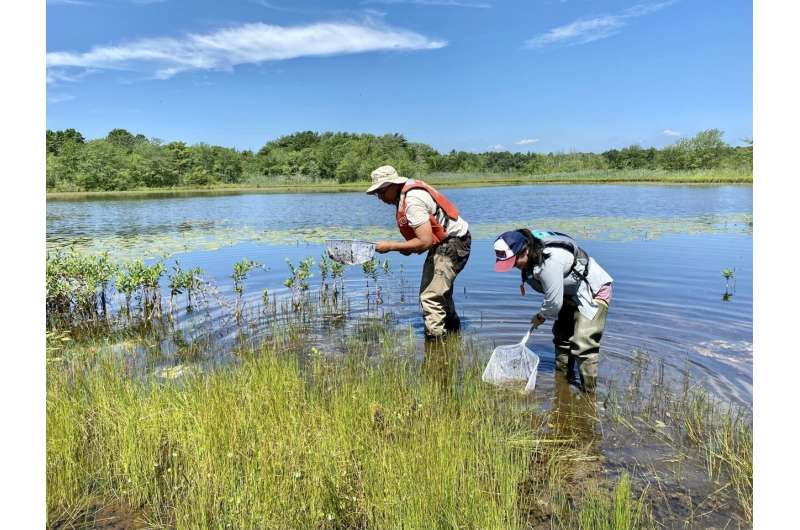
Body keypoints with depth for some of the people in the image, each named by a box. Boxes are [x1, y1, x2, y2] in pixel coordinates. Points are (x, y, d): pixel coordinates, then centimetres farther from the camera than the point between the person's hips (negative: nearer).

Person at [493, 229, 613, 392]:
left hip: (594, 291, -10)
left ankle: (589, 391, -5)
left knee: (583, 344, -16)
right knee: (561, 335, 19)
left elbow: (554, 301, -27)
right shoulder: (532, 251, -10)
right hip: (570, 292, 10)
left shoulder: (549, 262, -38)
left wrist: (541, 316, -9)